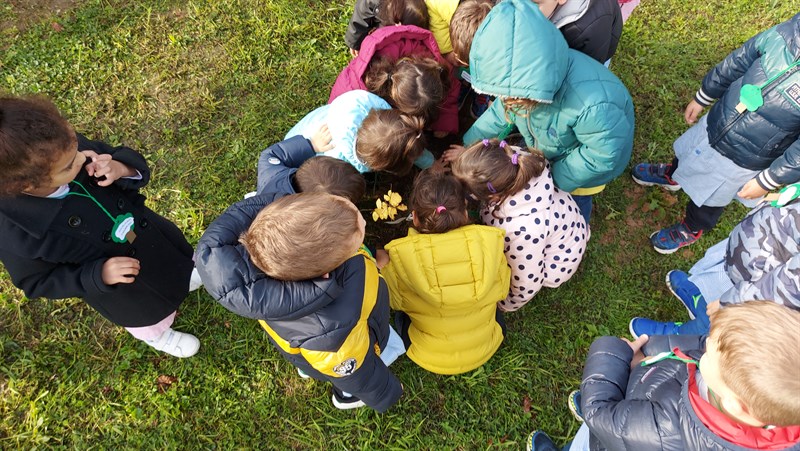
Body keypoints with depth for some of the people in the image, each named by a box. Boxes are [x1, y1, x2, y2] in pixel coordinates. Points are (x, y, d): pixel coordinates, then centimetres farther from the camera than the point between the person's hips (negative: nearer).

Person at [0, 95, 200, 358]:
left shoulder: (65, 148, -29)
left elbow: (132, 162, -14)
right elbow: (39, 282, -19)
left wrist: (122, 169, -37)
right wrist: (98, 276, -31)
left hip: (149, 232, 4)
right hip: (120, 289, -3)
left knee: (174, 261, 35)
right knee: (147, 314, 28)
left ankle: (181, 277, 71)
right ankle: (156, 335, 64)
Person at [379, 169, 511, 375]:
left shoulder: (402, 256, -28)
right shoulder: (488, 242, -24)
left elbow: (393, 300, -8)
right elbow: (501, 290, -5)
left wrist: (383, 267, 9)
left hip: (430, 359, -1)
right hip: (485, 350, 2)